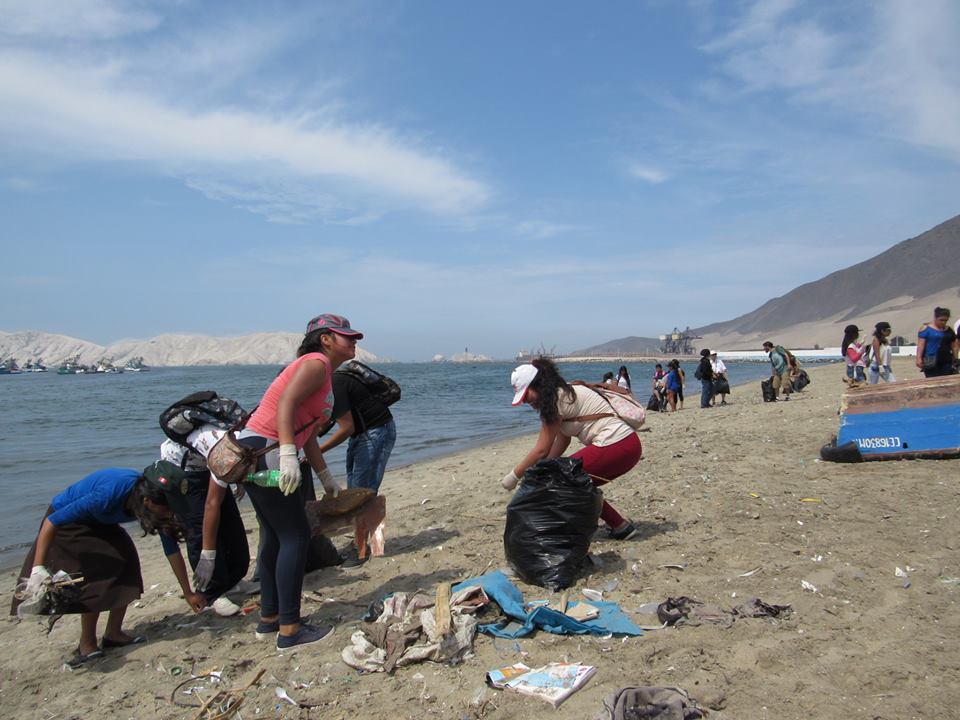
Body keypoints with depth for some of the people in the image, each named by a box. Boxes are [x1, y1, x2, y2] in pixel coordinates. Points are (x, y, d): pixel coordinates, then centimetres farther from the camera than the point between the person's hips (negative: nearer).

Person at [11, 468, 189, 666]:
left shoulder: (156, 496, -22)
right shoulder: (108, 494, -41)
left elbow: (172, 549, -14)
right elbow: (52, 521, -33)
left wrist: (188, 593, -10)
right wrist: (38, 568, -36)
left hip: (99, 522, 6)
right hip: (66, 520, -6)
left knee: (126, 563, -10)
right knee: (96, 573, -19)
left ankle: (113, 633, 5)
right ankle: (87, 645, -6)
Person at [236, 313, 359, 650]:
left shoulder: (324, 373, 20)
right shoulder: (317, 363, -8)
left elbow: (308, 434, 22)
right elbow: (286, 402, -24)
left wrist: (326, 477, 23)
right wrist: (288, 455, -33)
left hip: (256, 454, 10)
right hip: (264, 451, -10)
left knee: (276, 537, 16)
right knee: (295, 536, -5)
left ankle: (270, 618, 28)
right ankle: (289, 629, 1)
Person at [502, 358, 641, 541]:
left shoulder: (555, 400, -11)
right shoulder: (564, 394, 17)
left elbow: (541, 450, -10)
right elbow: (562, 442, 20)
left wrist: (514, 476, 0)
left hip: (616, 447, -10)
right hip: (628, 445, 10)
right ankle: (619, 525, 17)